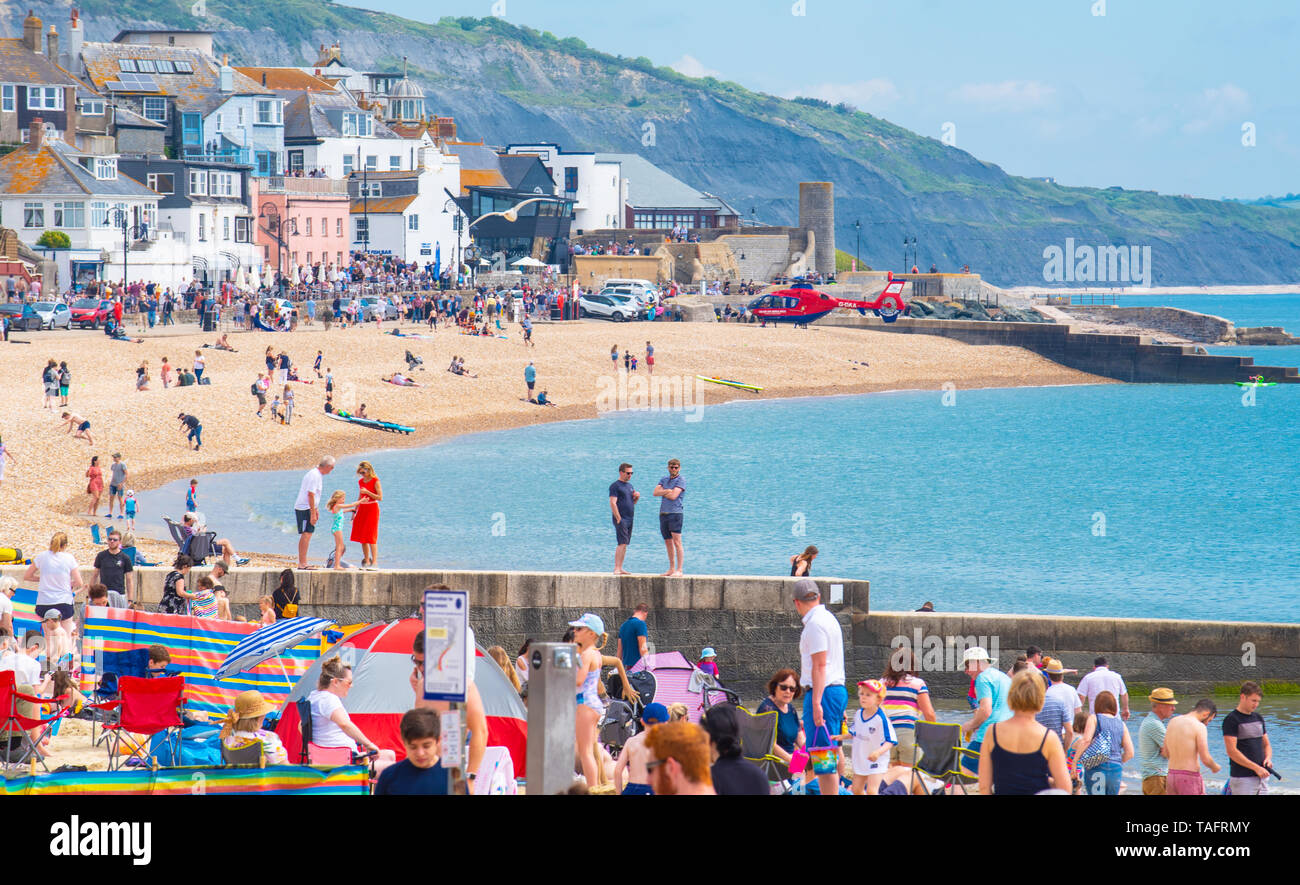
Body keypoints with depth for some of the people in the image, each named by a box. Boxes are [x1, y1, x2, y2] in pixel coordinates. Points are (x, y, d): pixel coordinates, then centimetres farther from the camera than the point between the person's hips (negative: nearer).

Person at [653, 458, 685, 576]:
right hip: (663, 513, 7)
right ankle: (671, 569, 16)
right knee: (668, 542, 10)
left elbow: (673, 496, -15)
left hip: (675, 513, -7)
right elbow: (655, 493, 3)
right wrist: (667, 491, -10)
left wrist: (662, 493, 1)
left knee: (677, 542, -10)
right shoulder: (664, 480, 17)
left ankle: (679, 571, -11)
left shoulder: (681, 481, -3)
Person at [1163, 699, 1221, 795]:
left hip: (1171, 776, 7)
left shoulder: (1173, 722, 10)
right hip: (1190, 779, -7)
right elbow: (1205, 759, -15)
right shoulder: (1199, 727, -12)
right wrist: (1215, 767, 5)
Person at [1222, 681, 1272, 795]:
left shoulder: (1258, 718, 15)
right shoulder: (1231, 719, -8)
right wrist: (1256, 768, -19)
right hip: (1242, 778, -7)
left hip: (1261, 776, 7)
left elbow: (1266, 744, 23)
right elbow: (1231, 751, -16)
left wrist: (1268, 758, -2)